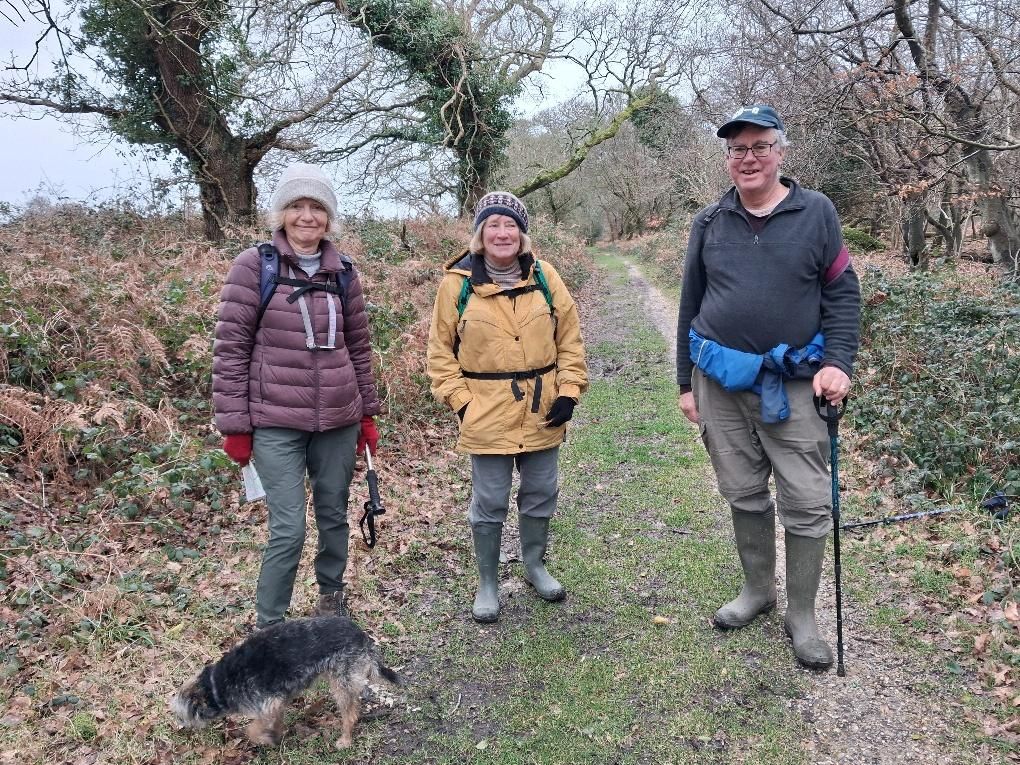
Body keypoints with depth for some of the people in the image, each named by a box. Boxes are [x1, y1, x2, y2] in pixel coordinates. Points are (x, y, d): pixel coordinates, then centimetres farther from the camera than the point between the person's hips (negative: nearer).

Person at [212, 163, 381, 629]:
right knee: (288, 529, -5)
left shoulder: (343, 272, 7)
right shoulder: (255, 266, -6)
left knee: (334, 516, 14)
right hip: (276, 423, -4)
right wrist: (234, 425, -7)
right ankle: (267, 627, 16)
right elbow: (230, 348, -6)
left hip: (338, 420, 4)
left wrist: (368, 414, 14)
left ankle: (331, 598, 37)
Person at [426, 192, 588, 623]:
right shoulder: (457, 282, -5)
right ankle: (487, 583, 25)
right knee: (489, 502, 7)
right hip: (487, 415, -3)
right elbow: (441, 350, 0)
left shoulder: (544, 277, 1)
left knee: (541, 494, 16)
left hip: (542, 412, 3)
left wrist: (569, 390, -2)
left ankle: (534, 565, 39)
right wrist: (460, 400, -7)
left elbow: (570, 339, 6)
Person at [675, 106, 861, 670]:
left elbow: (842, 293, 1)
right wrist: (686, 382, 9)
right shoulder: (709, 222, 6)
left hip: (794, 384, -2)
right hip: (720, 382, 3)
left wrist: (839, 362, -13)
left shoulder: (816, 212, 0)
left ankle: (802, 615, 17)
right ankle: (757, 590, 32)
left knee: (807, 504, 0)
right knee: (744, 495, 13)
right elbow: (690, 306, 10)